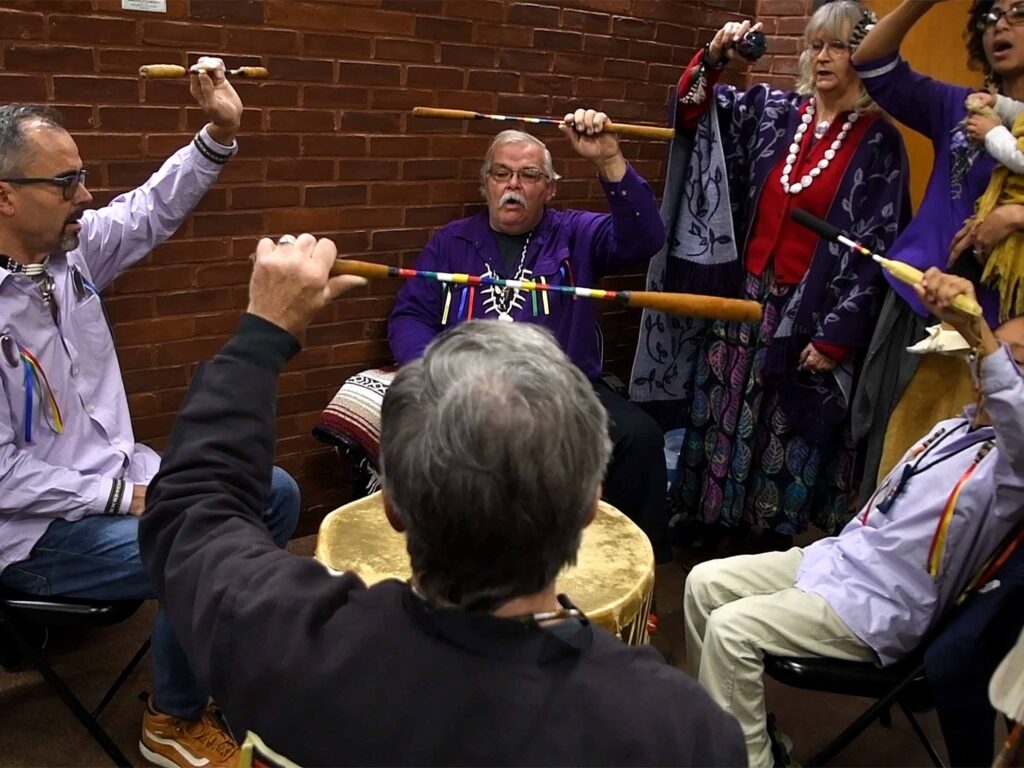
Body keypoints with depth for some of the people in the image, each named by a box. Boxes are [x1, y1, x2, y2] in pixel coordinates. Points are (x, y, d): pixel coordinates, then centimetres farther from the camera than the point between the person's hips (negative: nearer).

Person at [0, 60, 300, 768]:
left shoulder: (73, 247, -3)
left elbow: (153, 210, 11)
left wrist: (219, 134, -3)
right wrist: (122, 496, -19)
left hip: (121, 473, 9)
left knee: (275, 494, 7)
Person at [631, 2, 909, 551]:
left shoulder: (878, 143, -6)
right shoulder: (773, 110, 4)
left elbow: (873, 248, -9)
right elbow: (693, 111, 7)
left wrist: (835, 337, -13)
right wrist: (713, 59, -14)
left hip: (811, 311, -4)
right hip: (743, 294, 4)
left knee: (789, 423, 7)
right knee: (725, 406, 11)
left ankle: (778, 534, 24)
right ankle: (716, 513, 28)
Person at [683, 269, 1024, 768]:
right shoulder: (955, 427, 13)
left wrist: (975, 328, -57)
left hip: (878, 608, -9)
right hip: (834, 557, 9)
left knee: (730, 629, -22)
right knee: (704, 583, 2)